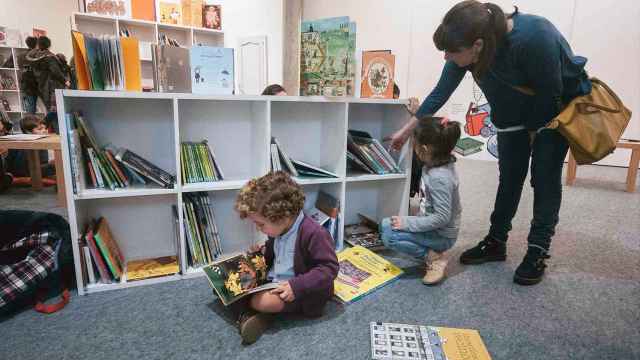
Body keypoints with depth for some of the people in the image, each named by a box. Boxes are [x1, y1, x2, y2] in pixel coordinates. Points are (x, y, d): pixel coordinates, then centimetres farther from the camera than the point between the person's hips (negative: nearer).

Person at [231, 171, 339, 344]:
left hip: (300, 292, -8)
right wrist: (263, 251, 3)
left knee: (261, 301, -31)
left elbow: (329, 268, -24)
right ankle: (245, 314, -20)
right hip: (272, 282, 9)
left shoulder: (313, 233, -26)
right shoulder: (279, 228, 2)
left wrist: (296, 286, -31)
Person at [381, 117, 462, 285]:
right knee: (385, 224, 10)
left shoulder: (440, 178, -32)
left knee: (390, 236, -22)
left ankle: (434, 257, -6)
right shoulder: (439, 162, -7)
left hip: (441, 235, -9)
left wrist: (408, 223, -27)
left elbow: (442, 217, -30)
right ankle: (432, 250, 9)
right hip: (432, 226, 9)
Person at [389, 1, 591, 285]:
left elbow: (550, 93, -26)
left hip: (556, 106, -4)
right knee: (509, 177, 5)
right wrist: (407, 129, -6)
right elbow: (441, 92, -11)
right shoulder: (470, 44, -22)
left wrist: (533, 130, -9)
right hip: (515, 112, 5)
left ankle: (538, 252, 6)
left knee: (545, 178, -5)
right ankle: (496, 243, 15)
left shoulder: (534, 37, -39)